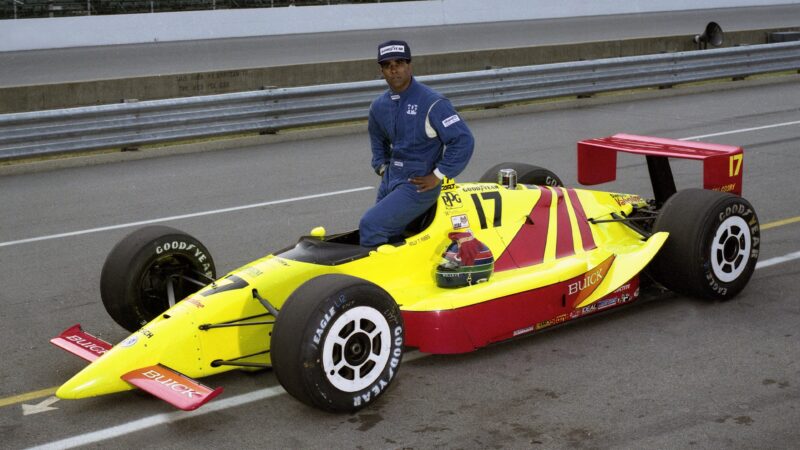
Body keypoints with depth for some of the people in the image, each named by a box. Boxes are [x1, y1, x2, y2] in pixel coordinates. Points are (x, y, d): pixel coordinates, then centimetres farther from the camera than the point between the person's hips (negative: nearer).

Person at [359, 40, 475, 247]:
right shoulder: (379, 106, 6)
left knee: (371, 225, -18)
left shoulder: (432, 103, -15)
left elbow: (463, 141, -17)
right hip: (390, 180, 8)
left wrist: (437, 176, -15)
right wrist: (381, 167, 14)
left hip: (419, 185, -8)